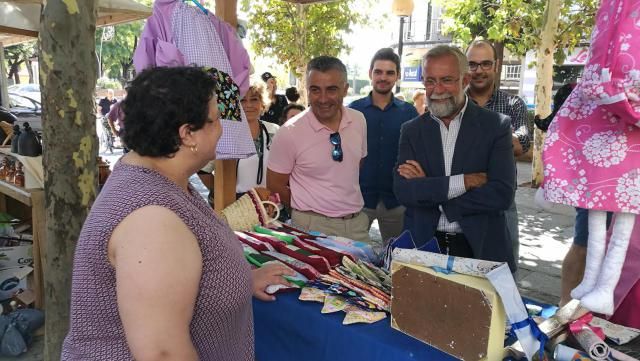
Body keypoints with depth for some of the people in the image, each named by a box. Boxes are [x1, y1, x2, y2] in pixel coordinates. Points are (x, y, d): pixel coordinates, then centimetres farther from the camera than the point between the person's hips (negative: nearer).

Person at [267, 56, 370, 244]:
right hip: (313, 225, -4)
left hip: (358, 222, 4)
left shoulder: (359, 120, -2)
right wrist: (310, 207, 0)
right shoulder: (290, 132, -15)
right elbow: (275, 186, -7)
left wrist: (346, 201, 9)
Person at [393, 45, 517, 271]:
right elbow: (403, 191, -10)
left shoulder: (496, 126, -4)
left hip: (480, 249, -1)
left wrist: (427, 190, -15)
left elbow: (502, 194, -15)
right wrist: (464, 182, -19)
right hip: (422, 246, 2)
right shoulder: (411, 130, 3)